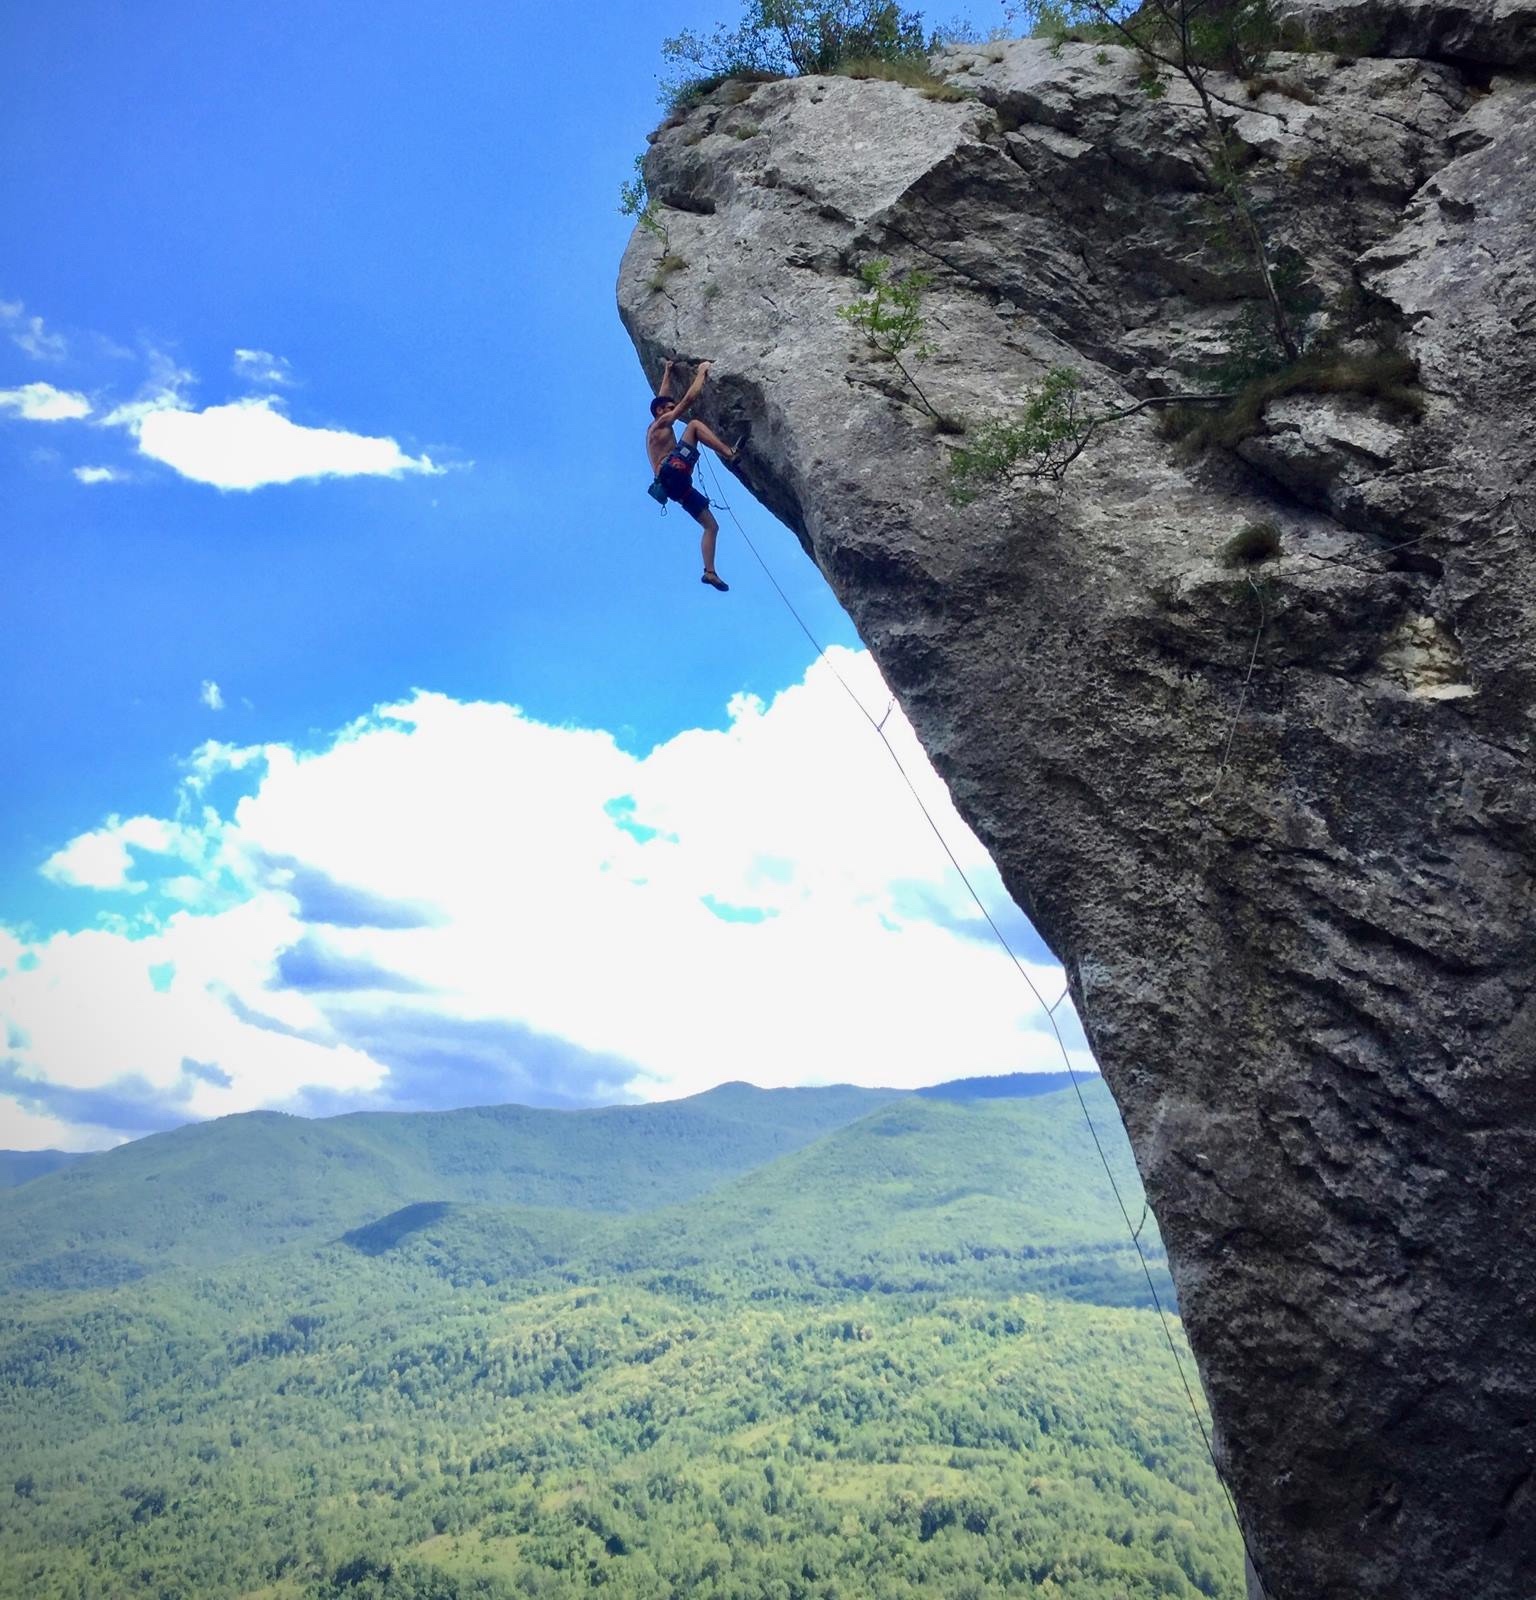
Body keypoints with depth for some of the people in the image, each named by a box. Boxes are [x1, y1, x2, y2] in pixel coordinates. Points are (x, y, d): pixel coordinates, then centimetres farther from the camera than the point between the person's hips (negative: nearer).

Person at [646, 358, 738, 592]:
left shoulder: (655, 428, 31)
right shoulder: (662, 422, 6)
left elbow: (662, 397, 44)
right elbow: (689, 398, 0)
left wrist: (667, 372, 50)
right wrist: (701, 372, 10)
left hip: (676, 485, 9)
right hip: (673, 473, -9)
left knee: (711, 526, 7)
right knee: (695, 424, -11)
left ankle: (710, 572, -2)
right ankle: (732, 454, -31)